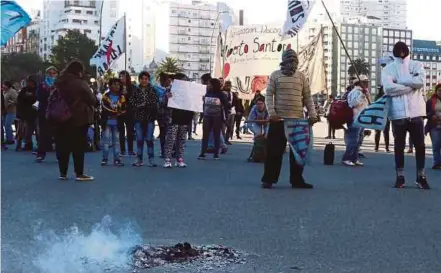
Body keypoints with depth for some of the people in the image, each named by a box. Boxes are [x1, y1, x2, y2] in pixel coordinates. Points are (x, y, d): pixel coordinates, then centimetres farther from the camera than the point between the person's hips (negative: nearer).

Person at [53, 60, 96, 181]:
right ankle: (79, 173, 2)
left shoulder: (58, 82, 8)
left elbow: (51, 99, 15)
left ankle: (63, 173, 13)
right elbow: (92, 100, -10)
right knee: (79, 146, 0)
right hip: (79, 118, -5)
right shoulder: (81, 83, -11)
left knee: (63, 146, 9)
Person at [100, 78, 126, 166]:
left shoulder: (122, 97, 9)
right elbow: (104, 109, -7)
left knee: (116, 141, 5)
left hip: (117, 123, 2)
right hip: (107, 122, -2)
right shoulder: (106, 96, 2)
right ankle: (105, 159, 3)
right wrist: (116, 112, -11)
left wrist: (117, 114, -12)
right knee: (106, 140, -1)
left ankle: (117, 159, 8)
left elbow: (123, 110, 1)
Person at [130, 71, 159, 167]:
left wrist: (144, 104, -15)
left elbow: (155, 102, -9)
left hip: (150, 117, -2)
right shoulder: (136, 91, 7)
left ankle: (151, 160, 6)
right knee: (139, 139, 6)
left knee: (149, 139, 0)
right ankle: (139, 160, 12)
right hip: (138, 117, 2)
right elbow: (132, 102, 0)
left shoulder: (153, 90, 1)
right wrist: (139, 106, -15)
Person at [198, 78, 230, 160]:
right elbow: (203, 105, 9)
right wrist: (202, 115, 5)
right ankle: (202, 153, 0)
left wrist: (225, 117, -7)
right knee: (205, 135, 0)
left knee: (216, 136, 4)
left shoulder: (221, 95, -6)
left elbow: (226, 106, -3)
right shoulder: (207, 94, 5)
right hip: (207, 117, 3)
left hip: (217, 118, -3)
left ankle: (216, 154, 8)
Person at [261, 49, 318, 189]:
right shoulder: (275, 75, 3)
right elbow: (269, 95, -1)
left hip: (298, 119, 3)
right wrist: (271, 113, -13)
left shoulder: (302, 77, 9)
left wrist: (312, 114, -2)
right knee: (274, 150, -1)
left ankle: (297, 180, 14)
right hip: (279, 119, -3)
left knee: (298, 151, 5)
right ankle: (268, 179, 7)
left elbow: (307, 97, 10)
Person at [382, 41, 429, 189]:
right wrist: (411, 85, -10)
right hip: (398, 113, 0)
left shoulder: (416, 65, 7)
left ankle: (421, 177, 14)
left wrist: (399, 80, -10)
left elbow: (421, 81, -13)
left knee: (420, 145, 4)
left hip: (416, 112, 1)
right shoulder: (388, 69, 5)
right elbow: (388, 88, -13)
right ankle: (400, 177, 15)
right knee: (399, 146, 7)